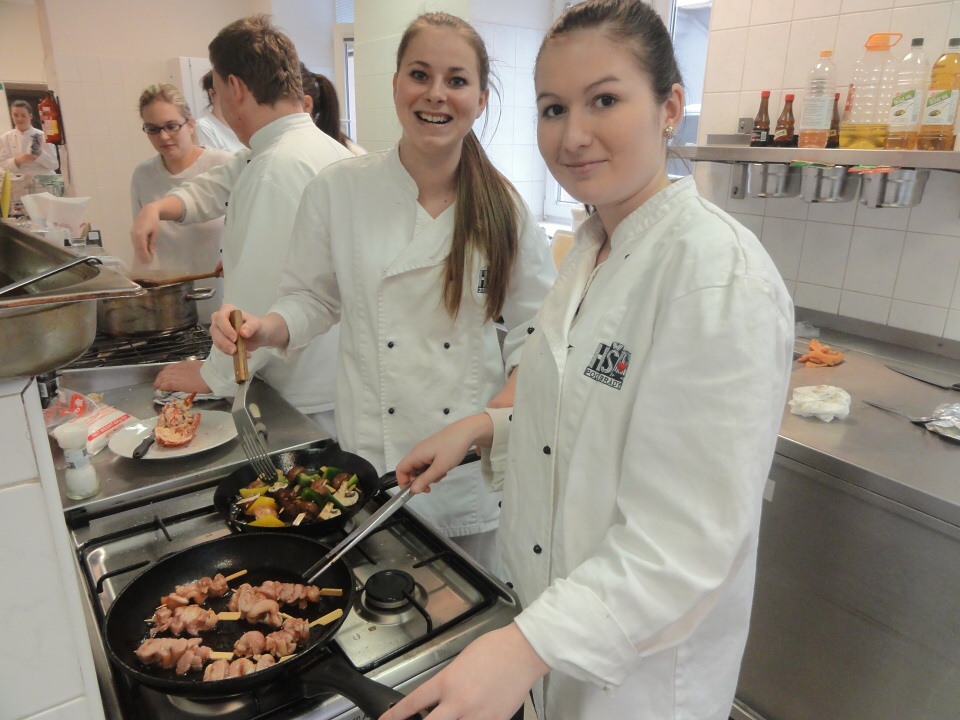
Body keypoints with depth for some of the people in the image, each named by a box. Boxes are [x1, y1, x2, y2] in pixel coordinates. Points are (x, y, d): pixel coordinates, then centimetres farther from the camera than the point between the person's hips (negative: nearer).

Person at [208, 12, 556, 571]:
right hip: (374, 457, 0)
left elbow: (533, 335, -1)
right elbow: (313, 299, 6)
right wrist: (268, 328, -14)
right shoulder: (339, 190, -5)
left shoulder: (504, 209, -6)